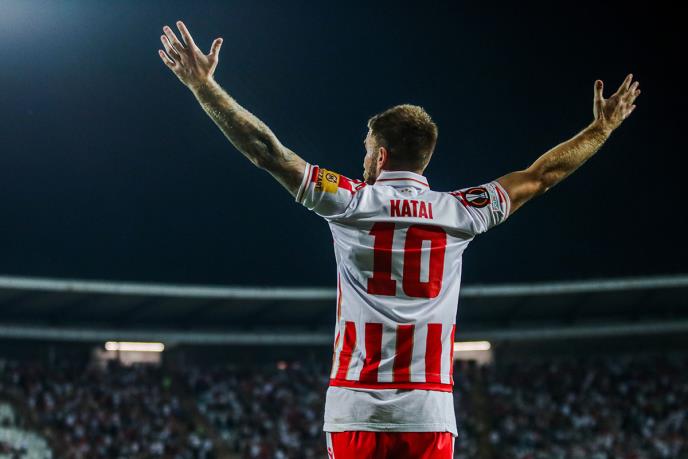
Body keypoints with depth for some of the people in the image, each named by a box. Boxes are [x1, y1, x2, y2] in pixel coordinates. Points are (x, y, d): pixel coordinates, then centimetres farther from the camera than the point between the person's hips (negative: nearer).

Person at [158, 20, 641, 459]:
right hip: (430, 411, 2)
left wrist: (203, 84, 8)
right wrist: (603, 128, 32)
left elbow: (266, 150, 2)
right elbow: (540, 176, 18)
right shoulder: (458, 212, 6)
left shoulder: (352, 204, 0)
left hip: (358, 409, -1)